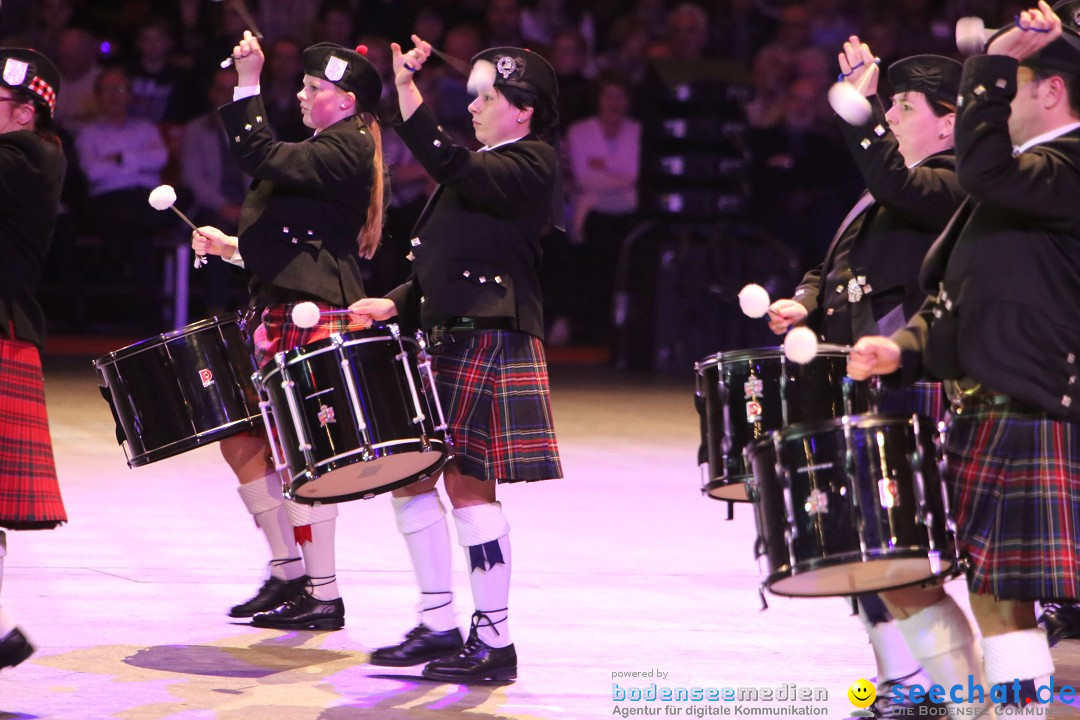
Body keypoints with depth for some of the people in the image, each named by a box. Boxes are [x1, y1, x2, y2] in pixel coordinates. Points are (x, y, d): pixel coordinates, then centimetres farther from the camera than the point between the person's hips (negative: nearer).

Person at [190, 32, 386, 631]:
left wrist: (246, 83, -22)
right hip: (284, 313, 11)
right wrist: (232, 247, 12)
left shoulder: (345, 151, -11)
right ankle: (288, 572, 21)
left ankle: (324, 596, -3)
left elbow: (262, 158, -24)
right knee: (241, 444, 12)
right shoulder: (329, 152, 21)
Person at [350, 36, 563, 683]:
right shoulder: (482, 169, 20)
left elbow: (452, 167, -26)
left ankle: (495, 641, -1)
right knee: (409, 473, 9)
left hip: (493, 345, -10)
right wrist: (395, 305, 8)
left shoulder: (531, 165, -9)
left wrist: (407, 89, -31)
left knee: (469, 484, -8)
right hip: (444, 341, 10)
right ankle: (439, 626, 16)